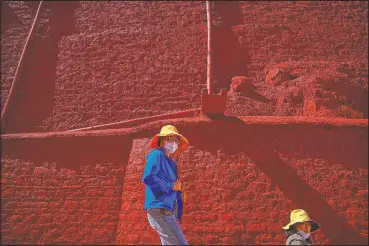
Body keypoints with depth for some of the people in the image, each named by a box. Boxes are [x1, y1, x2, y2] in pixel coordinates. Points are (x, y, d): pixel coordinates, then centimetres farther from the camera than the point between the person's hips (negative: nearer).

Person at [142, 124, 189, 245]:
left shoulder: (171, 163, 21)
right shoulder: (156, 155, -6)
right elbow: (148, 177, -22)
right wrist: (171, 186, -14)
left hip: (168, 213, 9)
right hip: (159, 211, -9)